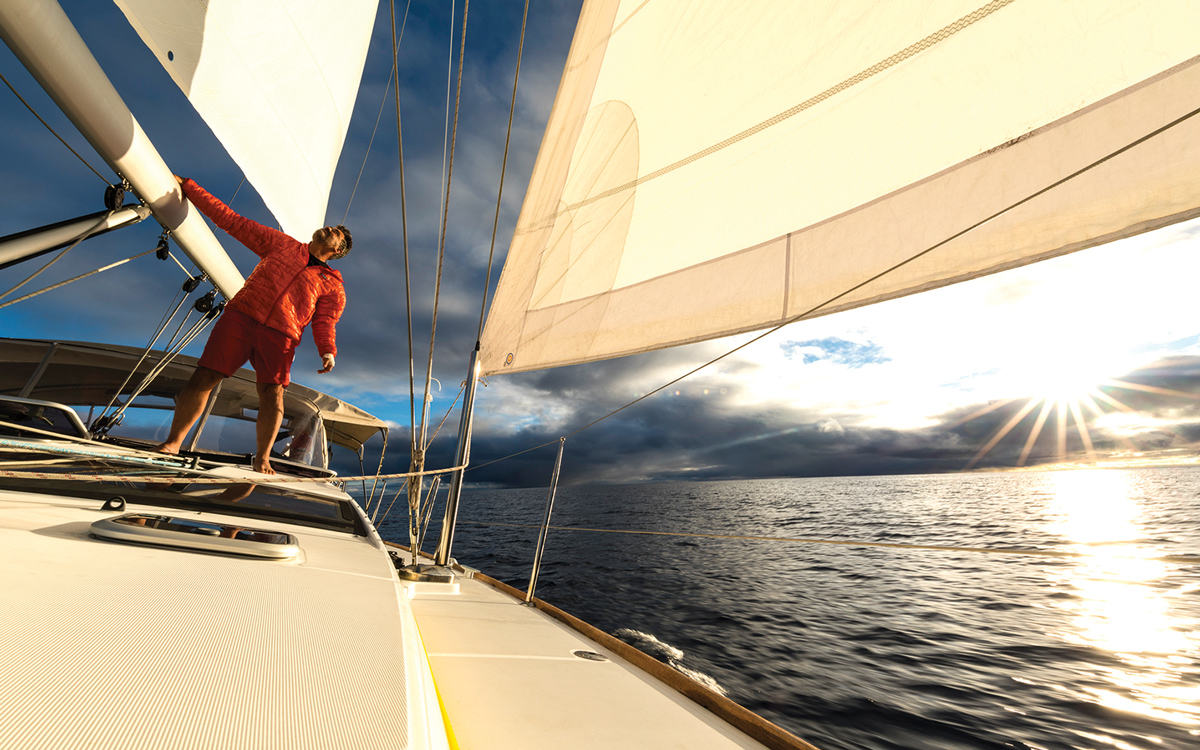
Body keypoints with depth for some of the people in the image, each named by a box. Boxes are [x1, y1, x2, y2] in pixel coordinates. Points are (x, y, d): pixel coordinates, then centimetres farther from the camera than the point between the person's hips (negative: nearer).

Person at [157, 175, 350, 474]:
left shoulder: (333, 285, 14)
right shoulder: (283, 244, 21)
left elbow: (325, 322, 4)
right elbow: (233, 221, 24)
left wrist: (327, 351, -15)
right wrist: (187, 186, 23)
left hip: (280, 335, -1)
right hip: (241, 316, 2)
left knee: (272, 394, -10)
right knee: (203, 379, -4)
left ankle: (262, 459, 1)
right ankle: (173, 443, 8)